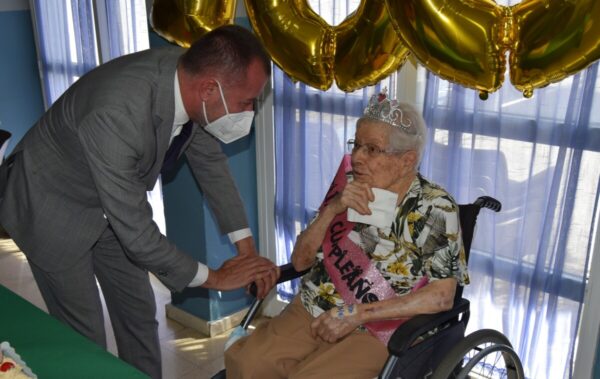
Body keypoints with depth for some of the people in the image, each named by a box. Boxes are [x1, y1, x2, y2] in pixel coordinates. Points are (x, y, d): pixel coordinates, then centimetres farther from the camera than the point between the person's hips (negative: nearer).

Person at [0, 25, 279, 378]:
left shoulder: (190, 74, -19)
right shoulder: (115, 115, -40)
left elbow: (210, 160, -3)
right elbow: (136, 232, -33)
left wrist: (247, 248, -4)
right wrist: (213, 277, -20)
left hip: (111, 204, 7)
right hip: (53, 208, -6)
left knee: (140, 313, 14)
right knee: (85, 335, 4)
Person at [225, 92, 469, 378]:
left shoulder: (436, 208, -8)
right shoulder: (349, 186, 4)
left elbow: (442, 296, -15)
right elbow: (300, 261, 5)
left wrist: (357, 314, -19)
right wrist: (333, 209, -12)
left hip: (373, 331, -3)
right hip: (311, 311, 4)